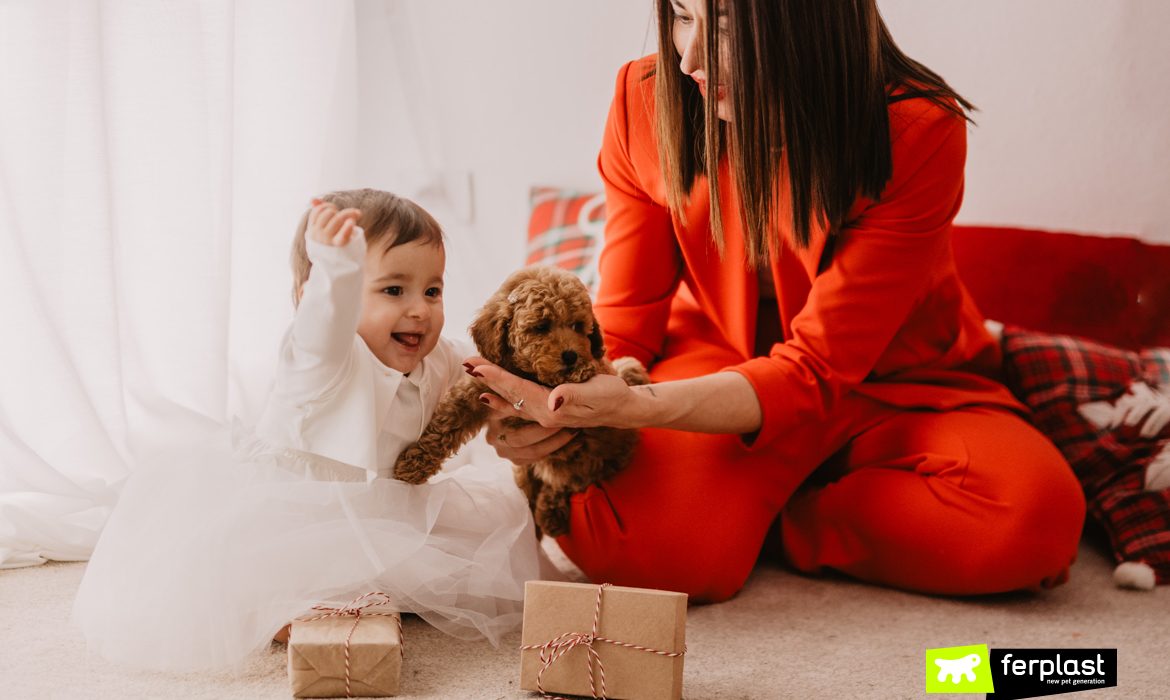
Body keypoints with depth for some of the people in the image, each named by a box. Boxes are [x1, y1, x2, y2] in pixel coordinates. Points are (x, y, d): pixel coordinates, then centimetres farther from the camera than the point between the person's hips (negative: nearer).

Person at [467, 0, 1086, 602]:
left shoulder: (918, 132, -22)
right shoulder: (646, 100, -12)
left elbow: (814, 371, -25)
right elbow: (623, 324, -8)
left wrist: (637, 406, -41)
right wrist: (561, 401, -32)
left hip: (886, 387, 0)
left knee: (1035, 517, -29)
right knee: (639, 550, -31)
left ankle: (764, 521, -8)